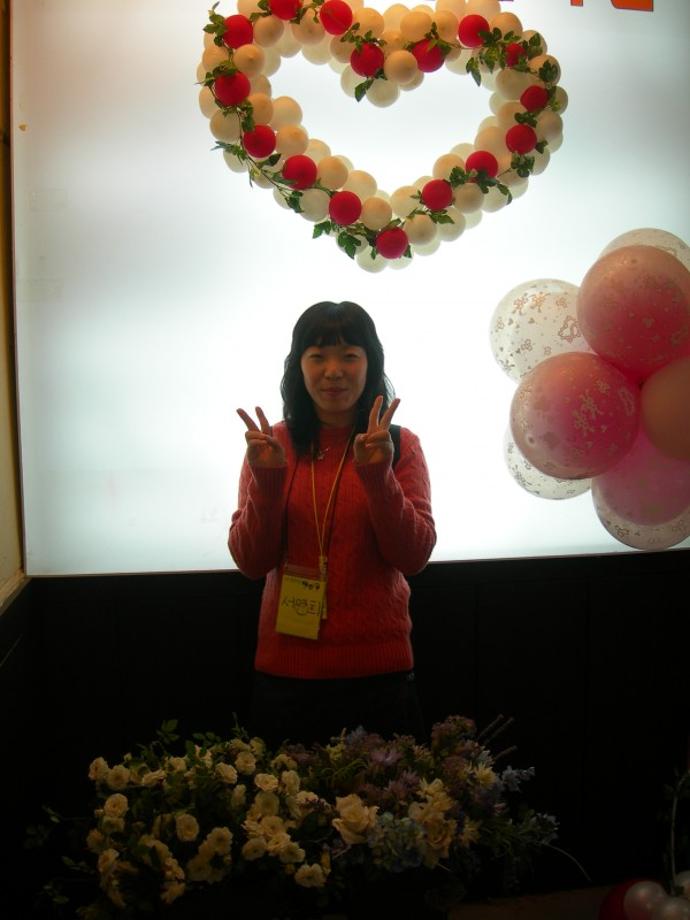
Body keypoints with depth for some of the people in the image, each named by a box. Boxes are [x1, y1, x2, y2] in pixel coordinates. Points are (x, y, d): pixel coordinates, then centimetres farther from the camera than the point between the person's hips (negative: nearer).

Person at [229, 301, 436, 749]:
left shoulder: (400, 445, -3)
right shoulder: (272, 445, -2)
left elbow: (415, 557, -10)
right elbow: (251, 563, -6)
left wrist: (378, 476, -23)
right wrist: (266, 480, -20)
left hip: (379, 668, 0)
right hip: (286, 667, 1)